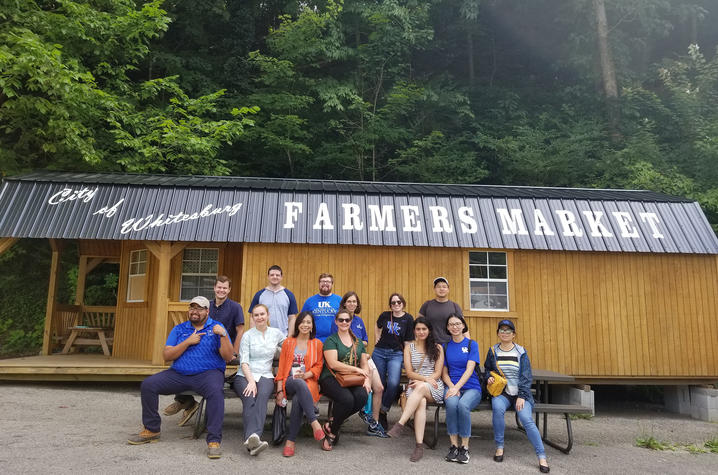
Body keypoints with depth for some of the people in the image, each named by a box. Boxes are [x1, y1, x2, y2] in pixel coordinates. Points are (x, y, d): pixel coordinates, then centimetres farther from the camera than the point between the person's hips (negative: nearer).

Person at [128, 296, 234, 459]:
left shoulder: (216, 328, 6)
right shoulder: (179, 329, 16)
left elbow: (228, 357, -3)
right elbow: (166, 355, 3)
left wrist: (223, 335, -17)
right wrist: (188, 342, -8)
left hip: (207, 373, -4)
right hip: (178, 374, 4)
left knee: (216, 391, -35)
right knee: (148, 385, -13)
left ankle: (214, 441, -31)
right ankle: (151, 430, 5)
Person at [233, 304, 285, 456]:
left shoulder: (276, 333, 14)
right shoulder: (247, 335, 7)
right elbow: (244, 362, -2)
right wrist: (251, 381, -17)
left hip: (265, 376, 1)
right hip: (245, 376, -1)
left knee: (262, 396, -34)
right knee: (250, 399, -34)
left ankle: (252, 437, -52)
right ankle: (254, 439, -50)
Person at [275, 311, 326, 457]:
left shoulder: (317, 344, 16)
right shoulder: (288, 342, 17)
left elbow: (319, 366, 10)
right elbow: (281, 367, 12)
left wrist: (305, 375, -11)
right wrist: (279, 390, 1)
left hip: (308, 382, 0)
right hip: (290, 382, 0)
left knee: (298, 400, -35)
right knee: (300, 384, -39)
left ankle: (291, 442, -29)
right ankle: (315, 423, -45)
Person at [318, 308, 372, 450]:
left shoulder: (358, 342, 20)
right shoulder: (331, 340, 3)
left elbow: (364, 364, 19)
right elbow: (333, 364, -10)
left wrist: (367, 378, -2)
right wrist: (356, 369, -10)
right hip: (331, 378, -5)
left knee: (362, 396, -28)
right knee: (347, 399, -34)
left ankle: (331, 426, -9)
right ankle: (332, 432, -6)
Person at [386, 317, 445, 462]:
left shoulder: (437, 348, 9)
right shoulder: (409, 347, 12)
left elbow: (438, 373, 2)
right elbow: (409, 372, 4)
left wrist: (421, 382, -13)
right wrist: (426, 378, -13)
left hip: (435, 387, -1)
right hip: (415, 386, 1)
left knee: (420, 388, -37)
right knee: (421, 402, -35)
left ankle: (400, 425, -41)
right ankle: (419, 445, -39)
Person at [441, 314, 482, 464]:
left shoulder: (472, 344, 3)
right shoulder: (446, 346, 12)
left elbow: (469, 370, -8)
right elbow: (444, 373, 11)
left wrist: (456, 387, -21)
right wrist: (451, 387, -9)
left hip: (471, 387, -2)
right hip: (452, 386, 2)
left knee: (463, 405, -34)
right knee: (451, 403, -33)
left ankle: (464, 447, -17)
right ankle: (454, 445, -18)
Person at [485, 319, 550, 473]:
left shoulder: (521, 352, 3)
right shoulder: (493, 351, 8)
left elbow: (526, 376, 0)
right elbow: (487, 369, 22)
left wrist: (521, 397, -11)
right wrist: (489, 377, -2)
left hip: (520, 393, -1)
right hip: (501, 392, 1)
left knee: (526, 419, -24)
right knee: (498, 408, -32)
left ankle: (542, 457, -14)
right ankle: (499, 447, -16)